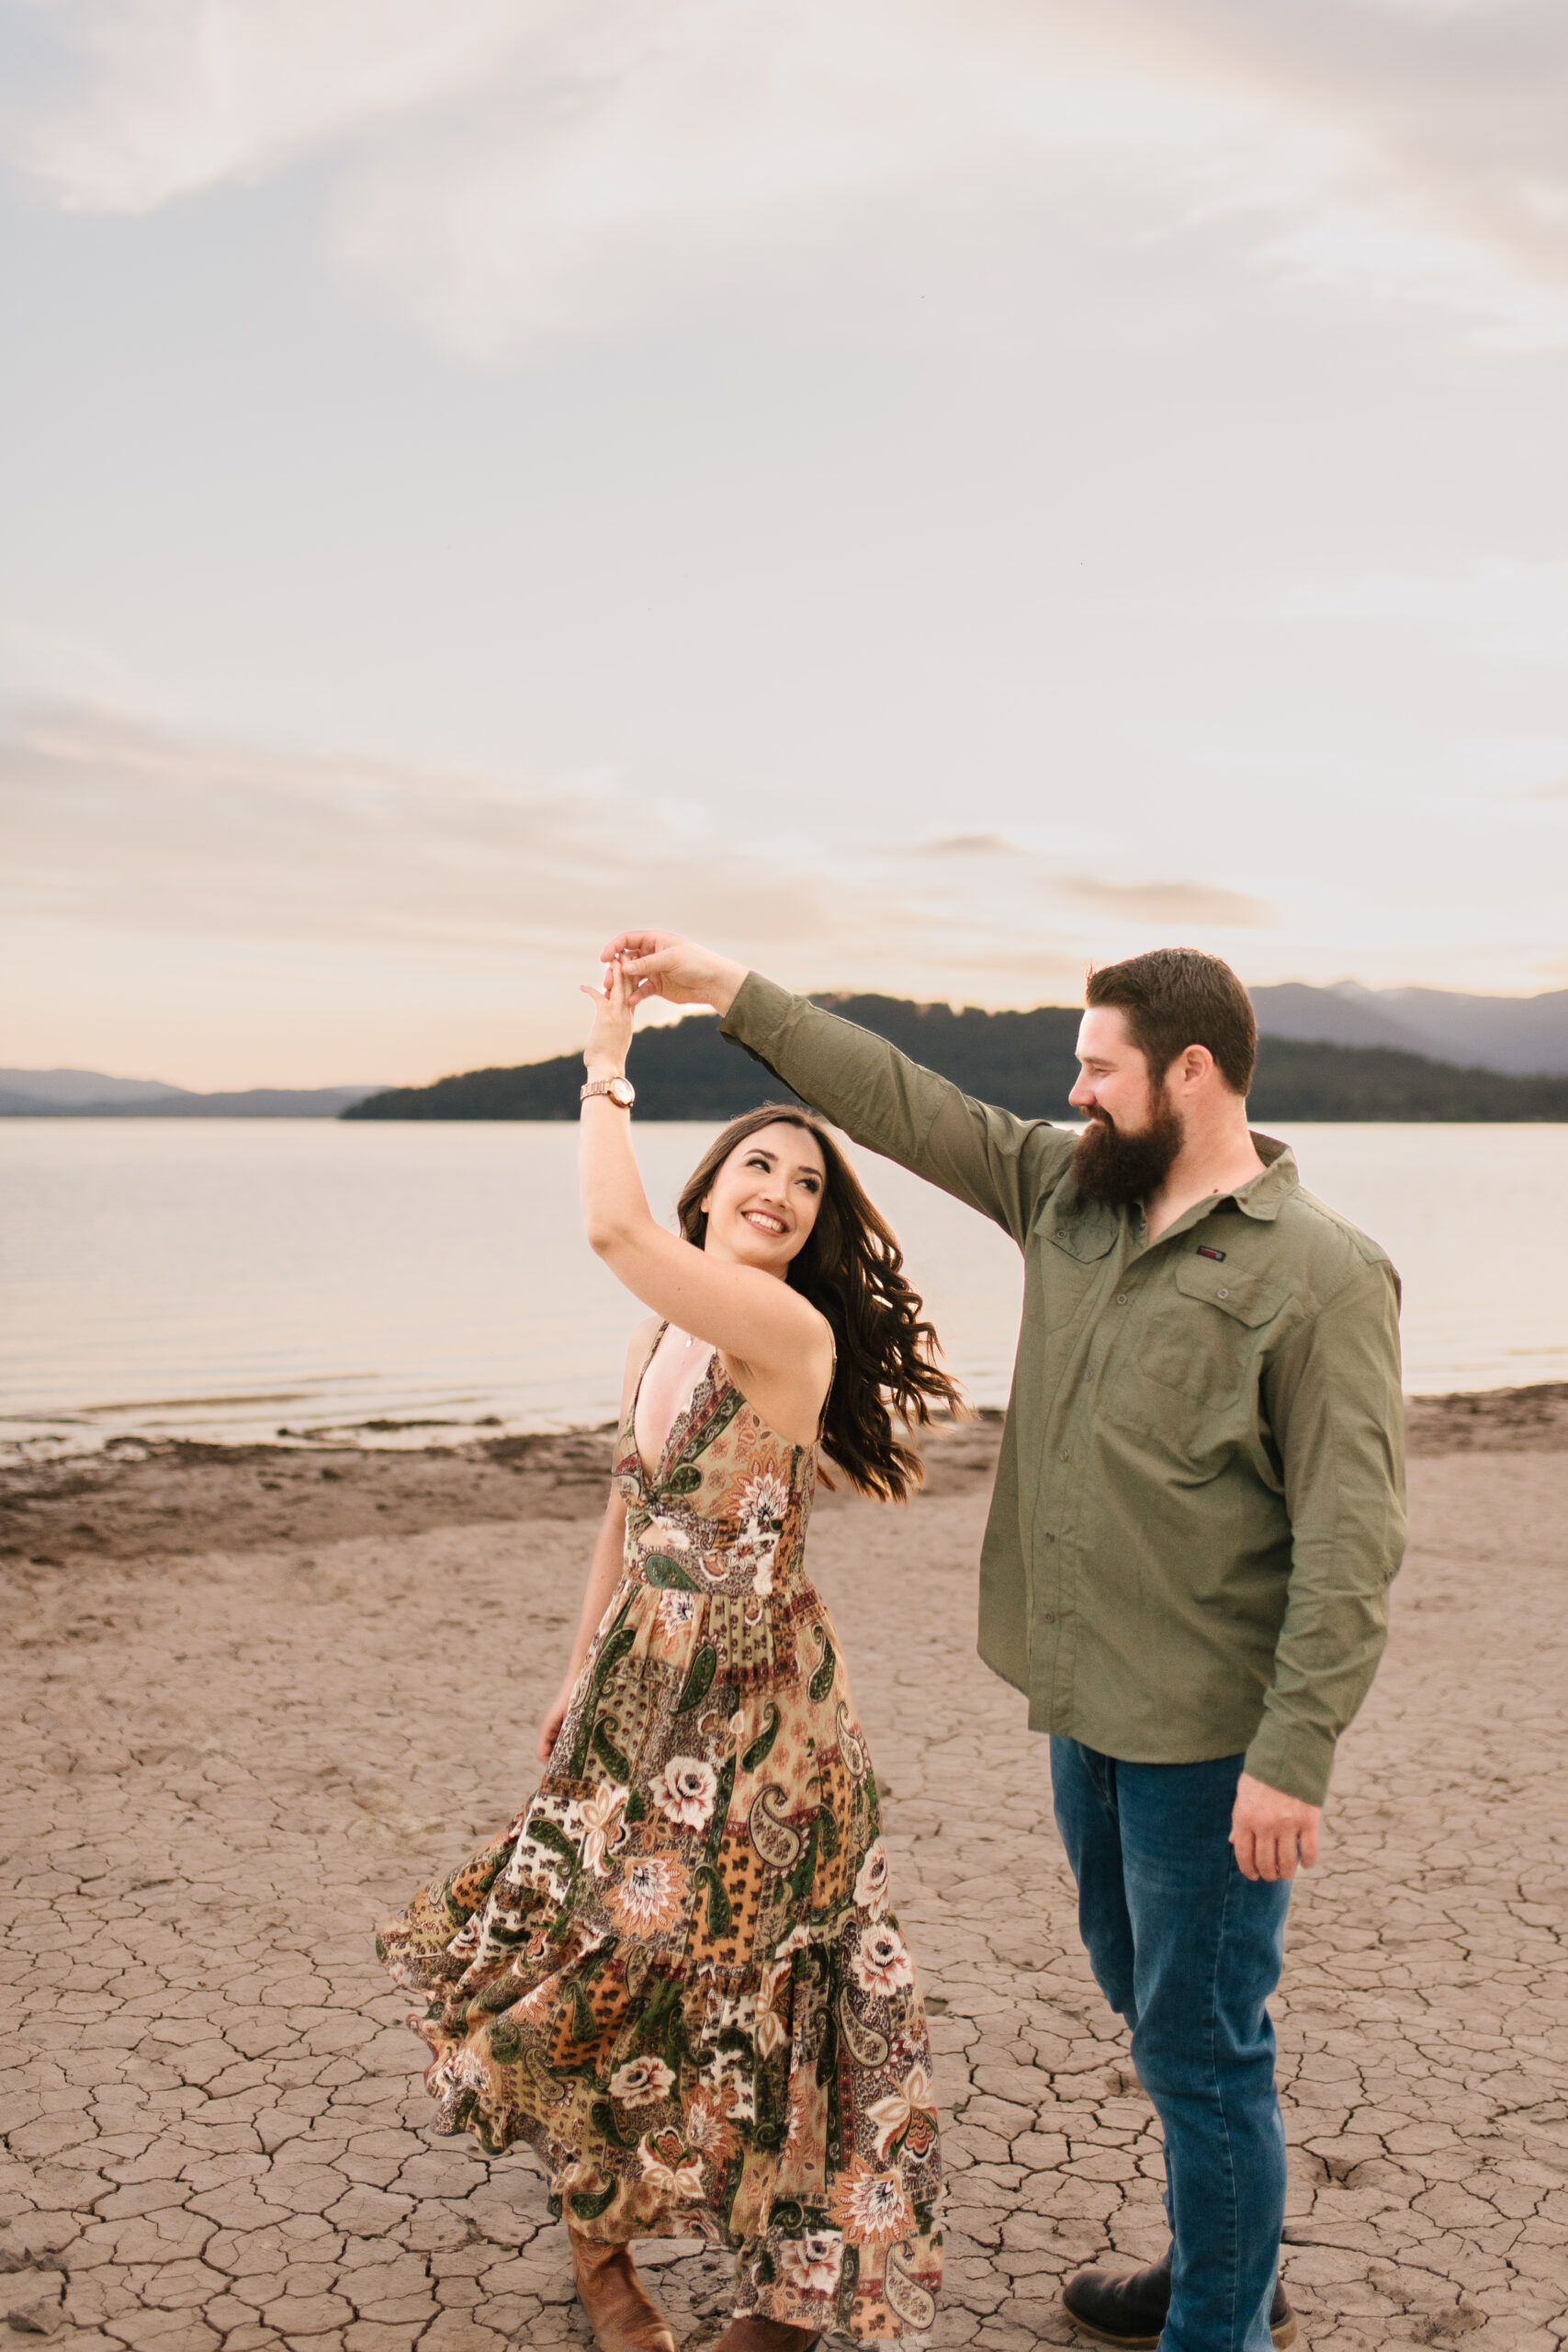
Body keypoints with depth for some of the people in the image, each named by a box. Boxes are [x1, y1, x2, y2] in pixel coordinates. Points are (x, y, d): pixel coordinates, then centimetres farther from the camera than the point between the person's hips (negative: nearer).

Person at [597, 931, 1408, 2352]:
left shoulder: (1320, 1273, -17)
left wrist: (1293, 1758, -23)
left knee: (1200, 2045, 6)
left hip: (1208, 1738, -8)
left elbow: (1351, 1537, -20)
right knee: (1145, 1997, 23)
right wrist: (733, 993, 7)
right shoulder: (1071, 1195, 4)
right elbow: (907, 1105, 8)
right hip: (1088, 1705, 8)